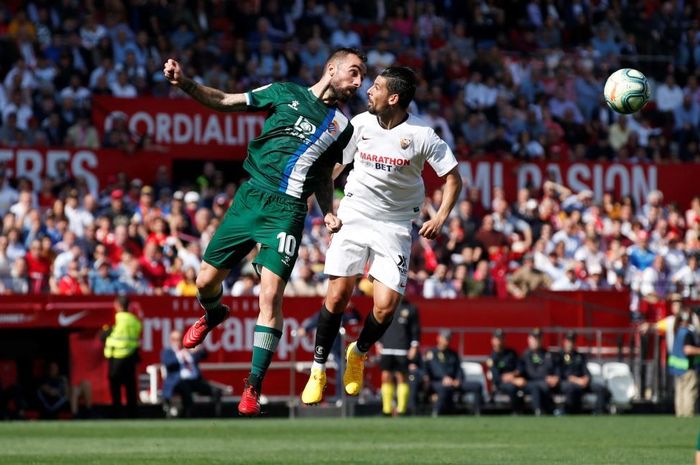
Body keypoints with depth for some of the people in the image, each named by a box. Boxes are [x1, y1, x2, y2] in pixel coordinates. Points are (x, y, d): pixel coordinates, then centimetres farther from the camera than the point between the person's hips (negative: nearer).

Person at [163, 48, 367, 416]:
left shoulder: (342, 126, 13)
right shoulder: (285, 93, 7)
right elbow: (224, 102, 8)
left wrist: (328, 213, 6)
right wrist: (183, 82, -5)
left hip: (287, 210, -1)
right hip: (250, 197, 1)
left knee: (270, 295, -15)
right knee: (206, 281, 4)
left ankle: (253, 386, -7)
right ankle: (213, 314, 43)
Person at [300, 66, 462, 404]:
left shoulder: (421, 135, -11)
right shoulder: (360, 124, -2)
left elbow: (452, 177, -3)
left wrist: (440, 218, -15)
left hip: (394, 225, -1)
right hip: (354, 216, 1)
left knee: (386, 306, -10)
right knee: (337, 295, -10)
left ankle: (359, 353, 22)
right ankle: (318, 369, 6)